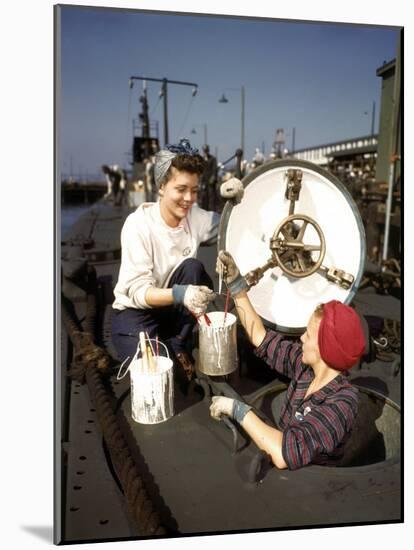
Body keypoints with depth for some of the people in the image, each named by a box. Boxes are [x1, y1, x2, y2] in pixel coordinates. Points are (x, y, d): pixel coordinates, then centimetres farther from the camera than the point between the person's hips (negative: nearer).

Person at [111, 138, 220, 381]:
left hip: (174, 308, 5)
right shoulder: (139, 224, -23)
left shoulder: (195, 216, -9)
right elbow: (137, 291, -26)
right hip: (135, 311, -4)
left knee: (193, 268, -25)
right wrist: (180, 294, -45)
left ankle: (179, 347, -8)